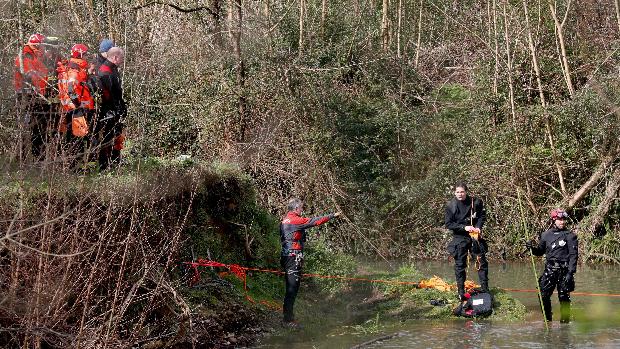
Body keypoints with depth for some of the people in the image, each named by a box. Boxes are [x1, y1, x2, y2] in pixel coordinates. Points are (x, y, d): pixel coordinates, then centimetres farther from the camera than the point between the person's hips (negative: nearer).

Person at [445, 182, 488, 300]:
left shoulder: (476, 202, -6)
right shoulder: (450, 205, -9)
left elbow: (482, 215, 9)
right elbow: (448, 224, -9)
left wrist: (478, 227, -9)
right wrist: (464, 227, -19)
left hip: (475, 236, 1)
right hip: (459, 238, -1)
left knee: (482, 262, 3)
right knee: (459, 265, 1)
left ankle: (485, 289, 14)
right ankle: (461, 293, 9)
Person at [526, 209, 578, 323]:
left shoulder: (570, 236, -2)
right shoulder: (546, 235, 9)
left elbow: (573, 255, -5)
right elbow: (540, 252, 20)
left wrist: (570, 272, -13)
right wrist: (533, 247, -2)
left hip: (564, 271, -3)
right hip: (549, 270, 3)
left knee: (564, 298, -1)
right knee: (543, 296, 0)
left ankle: (565, 321, 9)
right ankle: (547, 320, 15)